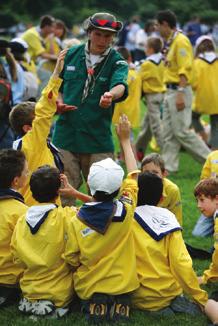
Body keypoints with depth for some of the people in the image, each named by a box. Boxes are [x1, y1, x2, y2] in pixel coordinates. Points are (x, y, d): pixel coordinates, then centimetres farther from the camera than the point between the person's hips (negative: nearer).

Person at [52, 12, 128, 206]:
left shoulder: (117, 62, -4)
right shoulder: (71, 55, 4)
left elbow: (120, 85, -26)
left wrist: (110, 95, -49)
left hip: (98, 139, -1)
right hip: (66, 135, 2)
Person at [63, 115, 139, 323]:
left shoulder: (77, 221, -14)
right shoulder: (125, 212, -12)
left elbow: (71, 259, -6)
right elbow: (133, 175, 5)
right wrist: (125, 140, 14)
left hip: (88, 288, 1)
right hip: (121, 285, -1)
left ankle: (94, 304, -2)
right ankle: (120, 304, -4)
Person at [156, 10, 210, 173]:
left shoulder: (181, 41, -14)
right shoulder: (171, 42, 15)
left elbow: (185, 69, -20)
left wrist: (180, 94, -25)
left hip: (179, 91, -10)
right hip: (170, 92, 10)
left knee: (182, 132, -8)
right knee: (168, 133, 9)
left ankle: (211, 160, -1)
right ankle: (169, 166, 13)